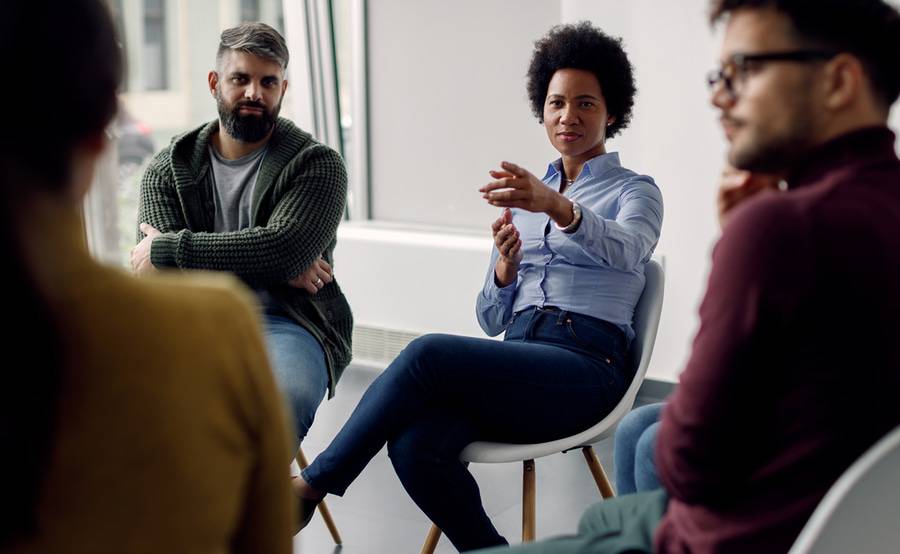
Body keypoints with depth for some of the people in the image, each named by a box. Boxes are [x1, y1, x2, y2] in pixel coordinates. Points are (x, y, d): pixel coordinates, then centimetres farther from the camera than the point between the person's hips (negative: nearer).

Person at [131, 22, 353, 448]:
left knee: (286, 398, -36)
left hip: (285, 323, -2)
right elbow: (158, 273, -1)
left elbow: (284, 246, -13)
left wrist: (168, 250, -9)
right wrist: (274, 267, -10)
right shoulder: (168, 168, 13)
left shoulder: (316, 165, 5)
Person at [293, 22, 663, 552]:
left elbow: (624, 249, -19)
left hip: (584, 366, -4)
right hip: (515, 364, 5)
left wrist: (557, 207, -39)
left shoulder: (635, 191, 8)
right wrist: (505, 265, -4)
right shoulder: (524, 196, 23)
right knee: (414, 445, -28)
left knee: (429, 353, -29)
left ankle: (312, 484, -15)